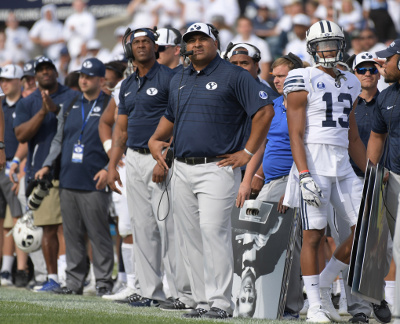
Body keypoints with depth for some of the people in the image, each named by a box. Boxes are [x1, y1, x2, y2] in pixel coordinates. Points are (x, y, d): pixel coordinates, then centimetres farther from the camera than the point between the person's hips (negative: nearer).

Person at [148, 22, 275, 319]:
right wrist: (155, 140, 15)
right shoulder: (179, 81, 18)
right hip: (182, 169, 7)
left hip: (217, 168, -7)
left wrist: (248, 152, -9)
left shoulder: (234, 76, -4)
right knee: (190, 237, 5)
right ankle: (203, 301, 10)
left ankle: (220, 302, -16)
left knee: (213, 229, -16)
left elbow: (265, 110, -8)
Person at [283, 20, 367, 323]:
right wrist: (305, 176, -18)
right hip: (313, 162, -7)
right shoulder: (304, 82, -4)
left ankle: (324, 284, 14)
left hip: (343, 166, 7)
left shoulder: (349, 84, 16)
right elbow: (296, 134, -9)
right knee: (313, 235, -4)